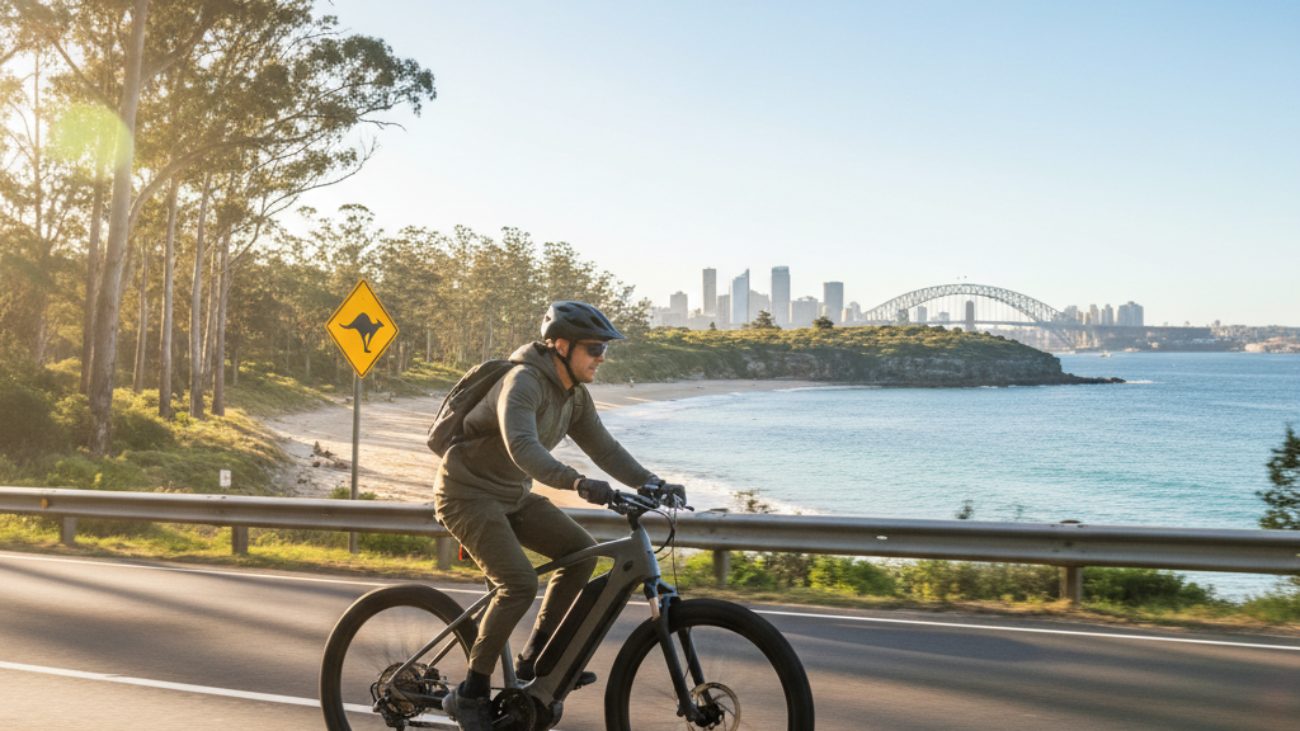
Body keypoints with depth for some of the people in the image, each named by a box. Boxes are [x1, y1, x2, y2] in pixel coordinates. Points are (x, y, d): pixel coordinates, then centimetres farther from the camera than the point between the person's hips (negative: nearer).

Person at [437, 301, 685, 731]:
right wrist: (578, 483, -55)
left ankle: (534, 660, 8)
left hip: (511, 495, 9)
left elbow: (604, 448, 3)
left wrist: (652, 483, -11)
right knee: (519, 583, -22)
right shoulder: (523, 382, -25)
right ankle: (470, 694, -7)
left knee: (581, 551, -3)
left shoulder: (575, 396, 3)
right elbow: (522, 447, -41)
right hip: (468, 493, -9)